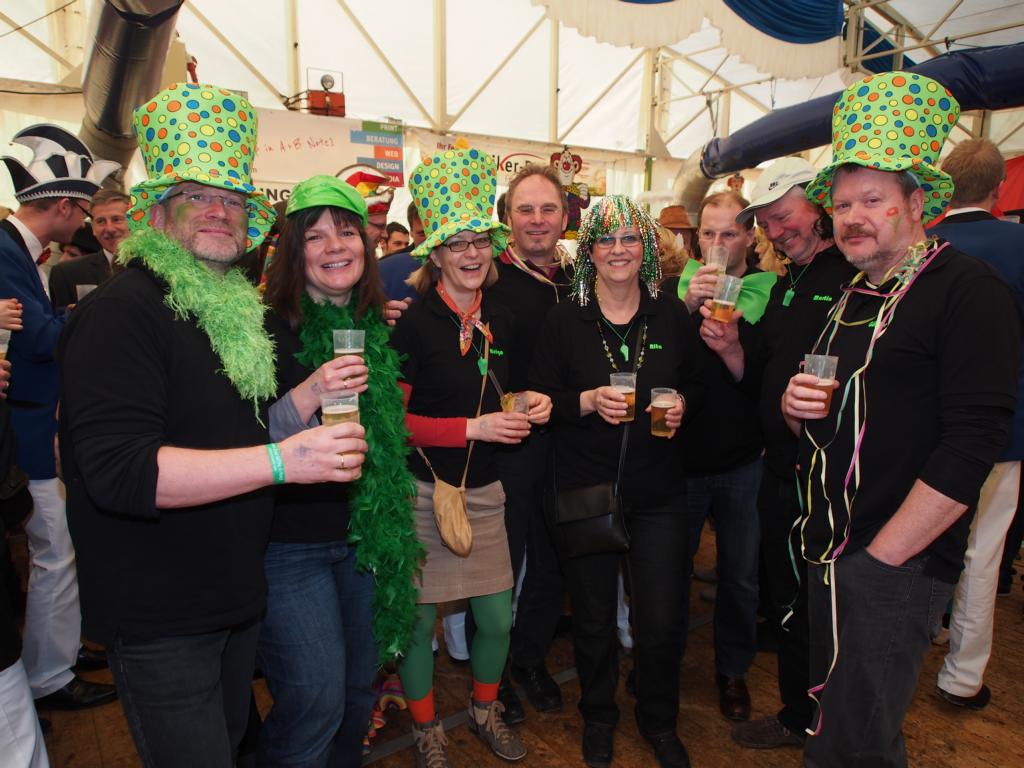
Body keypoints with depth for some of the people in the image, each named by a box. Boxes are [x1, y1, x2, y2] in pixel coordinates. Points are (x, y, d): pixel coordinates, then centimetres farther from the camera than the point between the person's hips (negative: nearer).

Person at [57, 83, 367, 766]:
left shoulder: (235, 311, 9)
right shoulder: (120, 313, -19)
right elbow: (117, 471, -30)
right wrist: (281, 462, -34)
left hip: (235, 596, 8)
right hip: (158, 620, -8)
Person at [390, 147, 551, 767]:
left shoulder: (502, 322, 4)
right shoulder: (412, 323, -13)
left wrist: (531, 407, -1)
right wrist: (472, 427, -18)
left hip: (485, 491, 5)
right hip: (423, 491, -4)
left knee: (498, 618, 11)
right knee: (420, 621, 8)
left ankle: (486, 710, 41)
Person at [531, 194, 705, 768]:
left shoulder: (672, 315, 3)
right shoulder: (565, 321, -3)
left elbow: (698, 384, 12)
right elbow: (541, 400, -3)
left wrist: (682, 405, -8)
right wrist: (589, 401, -19)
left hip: (660, 490, 2)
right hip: (585, 488, -1)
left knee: (663, 622, 7)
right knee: (594, 619, 13)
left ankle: (660, 721, 36)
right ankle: (598, 717, 40)